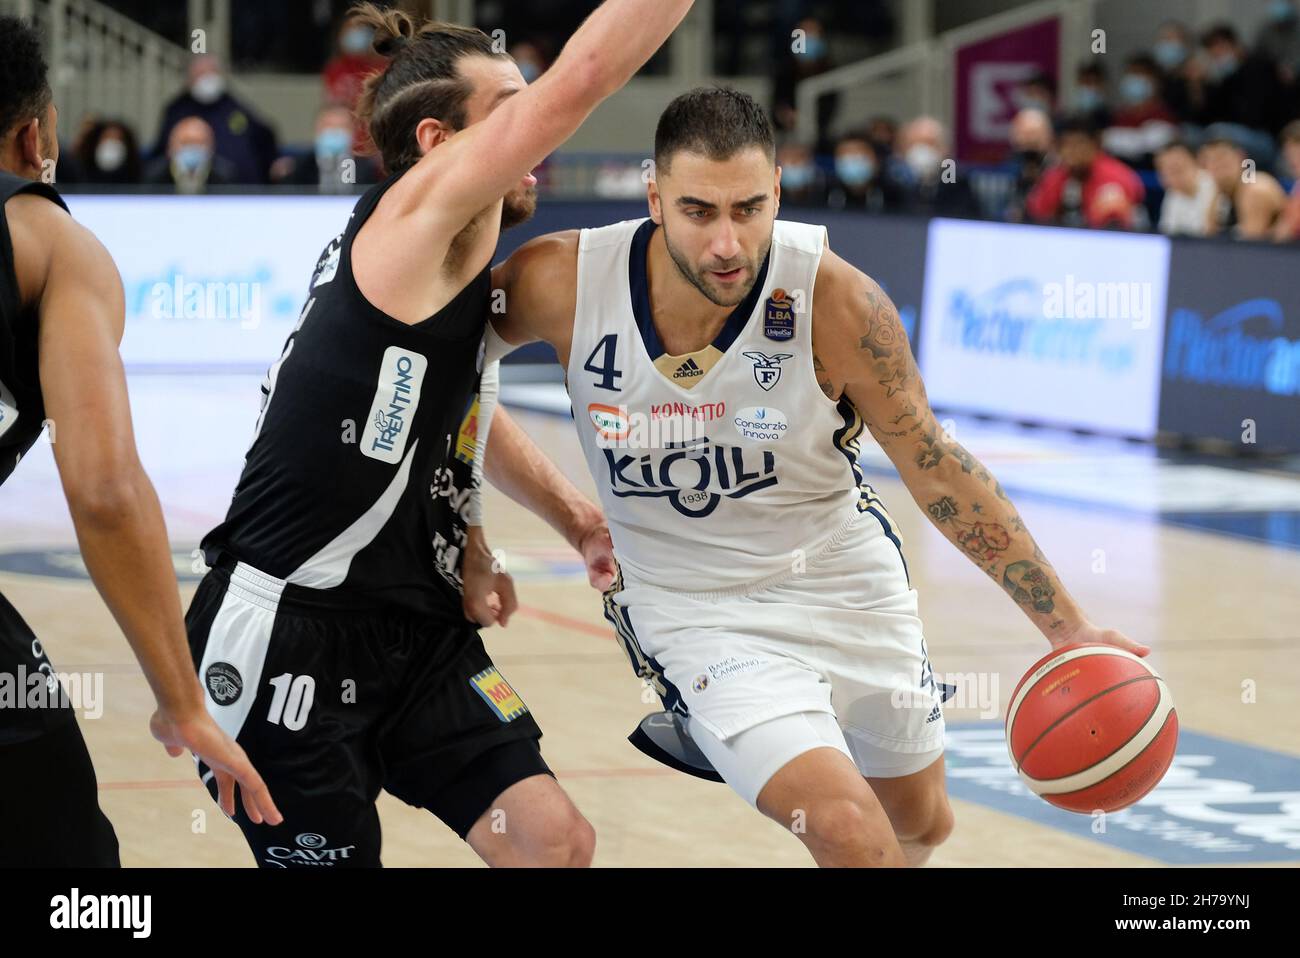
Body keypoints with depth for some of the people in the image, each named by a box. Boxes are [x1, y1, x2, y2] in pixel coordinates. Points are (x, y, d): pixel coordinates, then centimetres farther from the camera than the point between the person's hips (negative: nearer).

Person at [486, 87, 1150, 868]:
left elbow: (936, 468, -12)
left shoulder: (836, 300, -23)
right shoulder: (564, 283, -23)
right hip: (697, 611, -2)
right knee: (846, 828, -24)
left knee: (921, 825, 21)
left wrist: (1065, 625, -12)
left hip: (849, 580, 2)